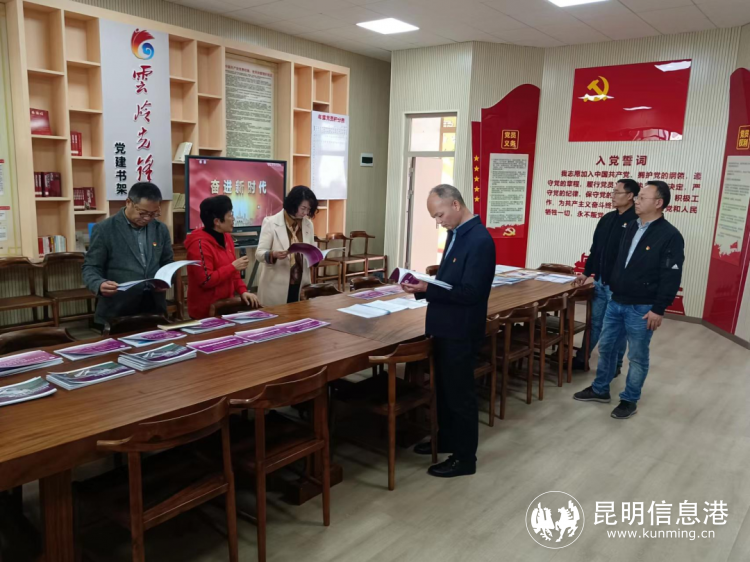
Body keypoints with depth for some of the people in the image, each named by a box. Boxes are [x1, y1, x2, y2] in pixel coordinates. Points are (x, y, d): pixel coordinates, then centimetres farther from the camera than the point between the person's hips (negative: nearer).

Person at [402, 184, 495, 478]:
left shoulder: (479, 240, -21)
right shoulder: (456, 234, 8)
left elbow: (470, 292, -25)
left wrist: (427, 289, -26)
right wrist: (422, 287, -2)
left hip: (460, 332, -9)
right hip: (445, 327, 9)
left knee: (460, 393, 5)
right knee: (443, 388, 22)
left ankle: (465, 457, 21)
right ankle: (446, 439, 41)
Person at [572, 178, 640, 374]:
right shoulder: (607, 219, 11)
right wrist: (586, 272, 15)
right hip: (600, 282, 7)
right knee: (594, 322, 15)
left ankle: (615, 364, 22)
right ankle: (581, 359, 24)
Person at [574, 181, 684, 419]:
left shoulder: (670, 236, -13)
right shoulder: (631, 228, 9)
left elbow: (671, 277, -15)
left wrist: (659, 309, -17)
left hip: (641, 308, -7)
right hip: (616, 302, 7)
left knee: (637, 356, 7)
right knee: (606, 347, 15)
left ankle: (629, 401, 21)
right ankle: (600, 390, 30)